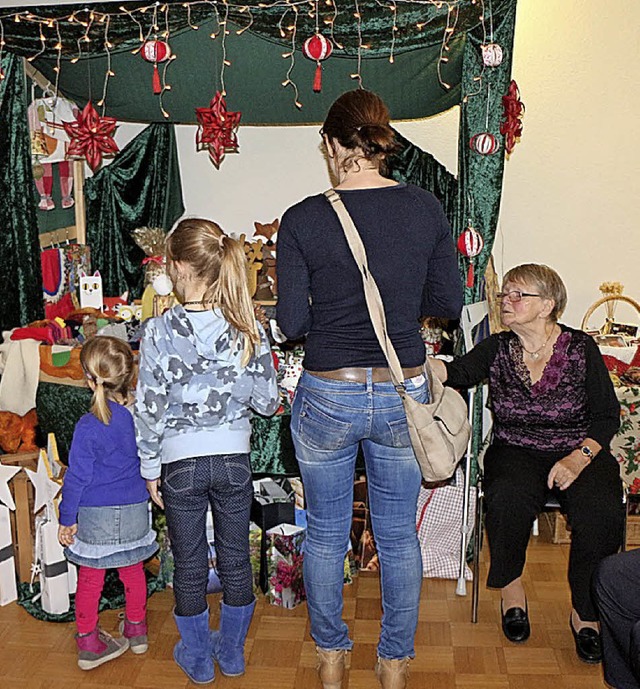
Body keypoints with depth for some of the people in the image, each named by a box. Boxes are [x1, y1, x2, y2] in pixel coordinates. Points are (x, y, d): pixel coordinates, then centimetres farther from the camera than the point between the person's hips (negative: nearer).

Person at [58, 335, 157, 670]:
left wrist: (67, 519, -3)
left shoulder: (88, 426, -20)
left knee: (90, 577, 13)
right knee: (132, 570, 21)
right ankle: (136, 630, 37)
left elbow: (77, 477, -13)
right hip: (135, 510, 4)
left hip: (95, 515, -3)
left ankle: (87, 642, 25)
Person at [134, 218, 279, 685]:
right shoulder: (248, 327, -10)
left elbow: (150, 410, -11)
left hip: (181, 463, -2)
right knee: (236, 558, 19)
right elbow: (267, 402, -6)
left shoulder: (159, 332, -16)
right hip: (234, 458, 2)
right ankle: (232, 650, 37)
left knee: (189, 565, 16)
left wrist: (151, 469, 2)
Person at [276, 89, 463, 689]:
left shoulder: (302, 220, -12)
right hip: (403, 396, 2)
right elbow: (449, 302, 2)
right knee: (398, 535, 19)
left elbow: (291, 323, -10)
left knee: (325, 534, 20)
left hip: (328, 397, -2)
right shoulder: (426, 209, -5)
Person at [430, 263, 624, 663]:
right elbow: (457, 374, -14)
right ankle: (511, 587, -2)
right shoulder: (497, 349, 5)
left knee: (601, 512, -29)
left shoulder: (581, 348, 1)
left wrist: (579, 458, -16)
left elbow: (607, 416, 1)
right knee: (508, 499, -32)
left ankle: (586, 613, -4)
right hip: (516, 451, 1)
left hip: (580, 451, 0)